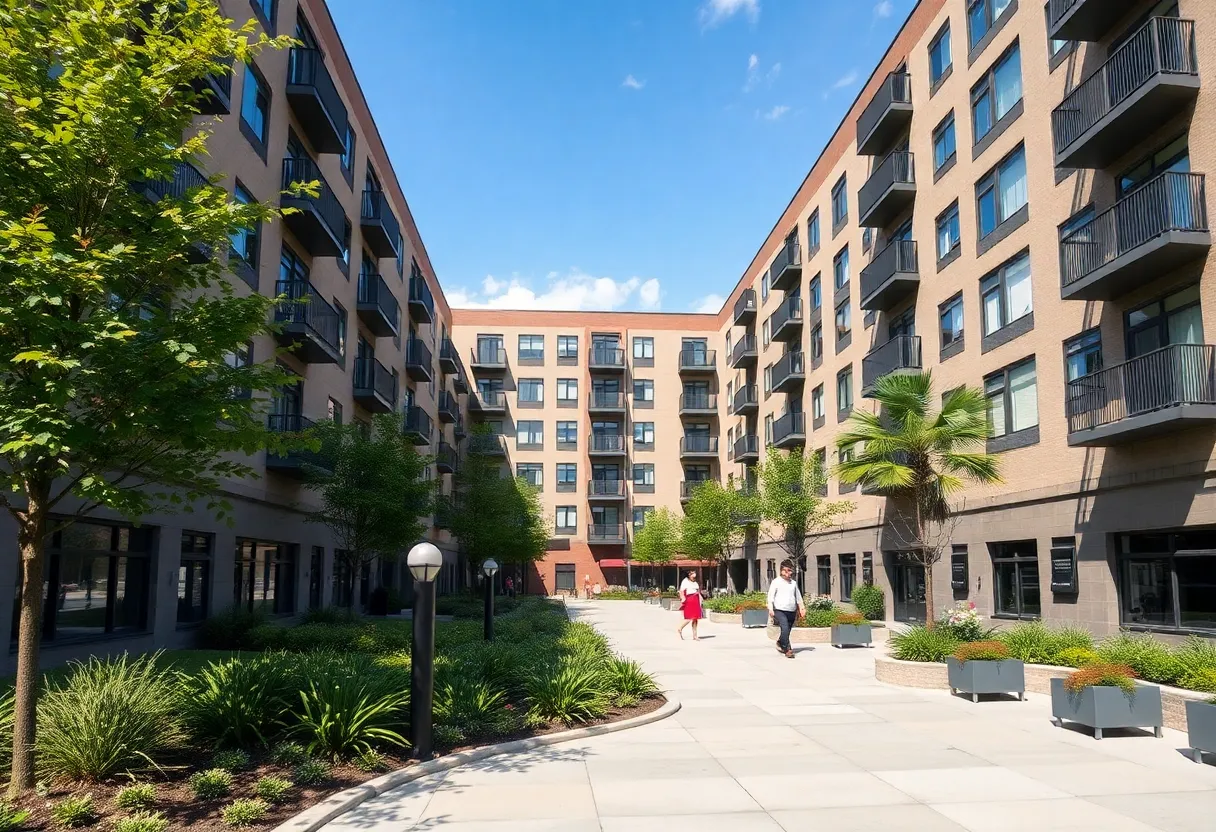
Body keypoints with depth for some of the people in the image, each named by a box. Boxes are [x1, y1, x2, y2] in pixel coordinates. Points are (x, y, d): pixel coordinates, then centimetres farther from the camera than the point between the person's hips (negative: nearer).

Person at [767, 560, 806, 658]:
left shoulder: (793, 583, 16)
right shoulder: (776, 582, 2)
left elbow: (798, 596, 26)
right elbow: (770, 596, -2)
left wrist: (802, 607, 17)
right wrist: (770, 609, -11)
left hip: (792, 612, 5)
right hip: (780, 610, -5)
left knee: (787, 631, 8)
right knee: (785, 628, -23)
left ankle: (780, 643, 35)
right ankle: (787, 650, -21)